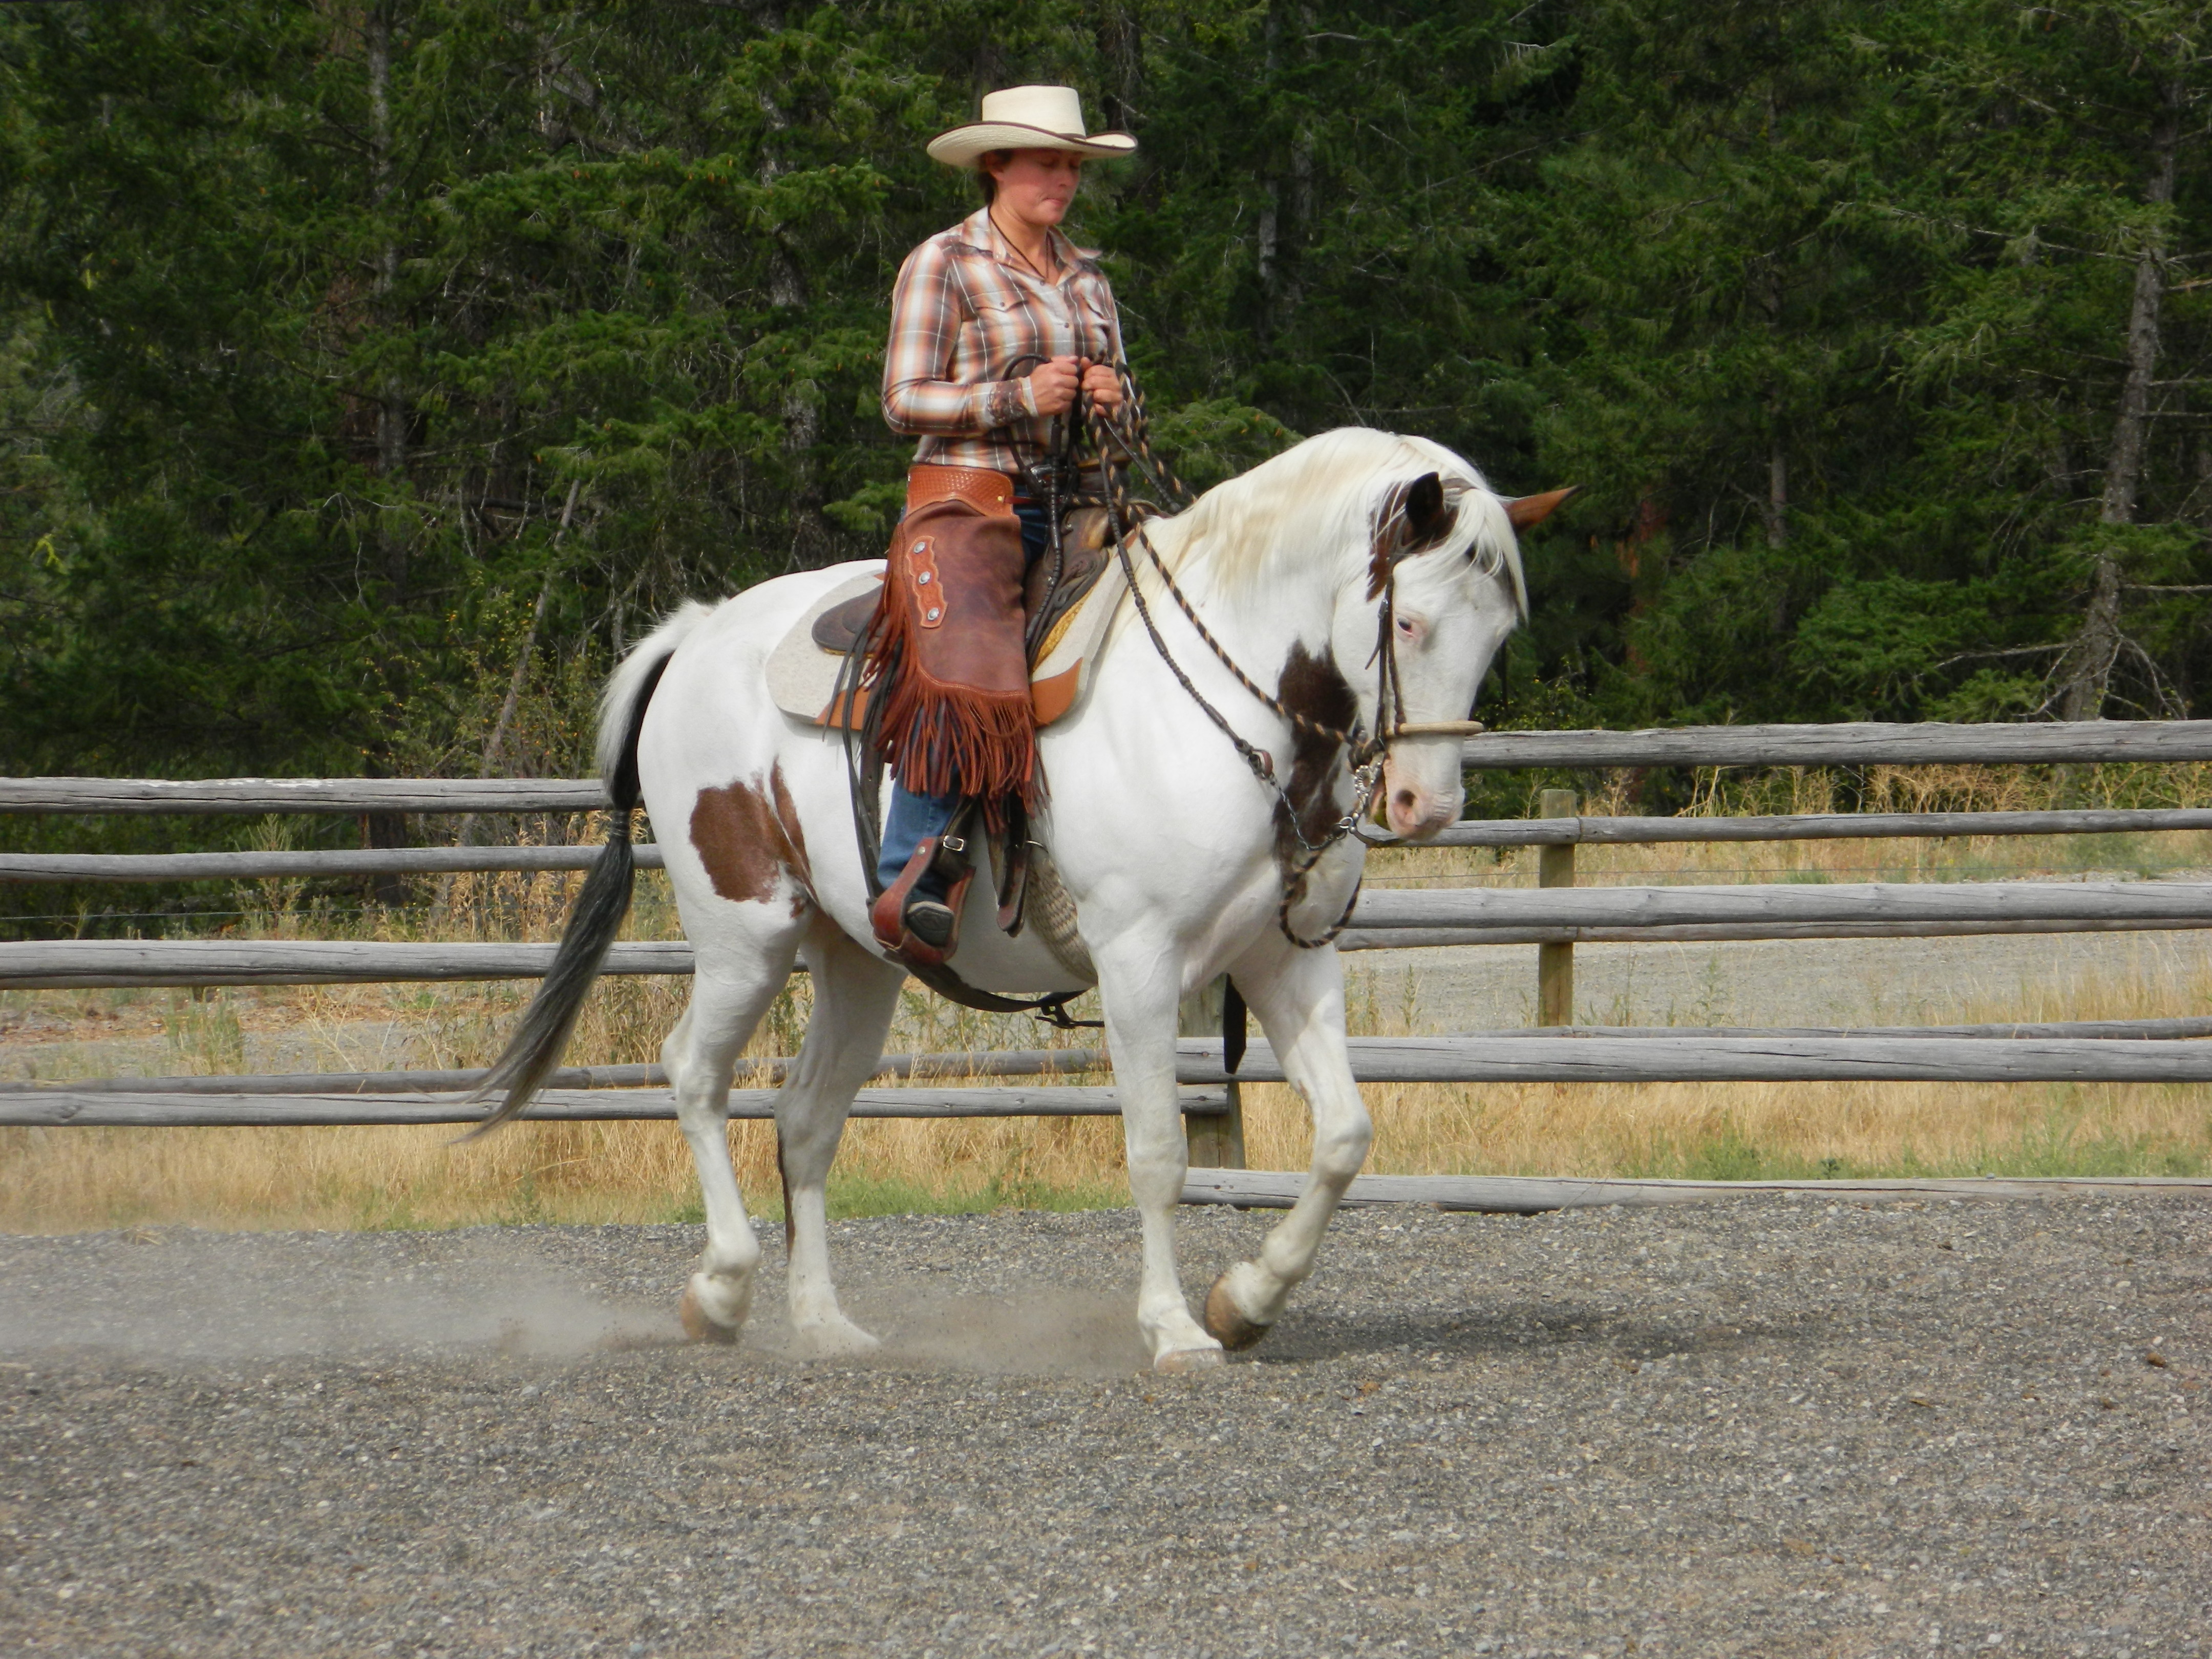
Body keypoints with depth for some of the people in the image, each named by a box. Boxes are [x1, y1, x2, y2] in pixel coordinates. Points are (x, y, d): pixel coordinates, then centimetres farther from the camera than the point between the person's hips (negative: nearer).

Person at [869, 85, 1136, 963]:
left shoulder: (1085, 276, 18)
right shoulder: (943, 264, 1)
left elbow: (1116, 398, 25)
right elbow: (905, 400, -4)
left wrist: (1111, 397, 0)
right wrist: (1019, 398, -17)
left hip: (1072, 510, 7)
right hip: (968, 501, -6)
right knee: (965, 675, -29)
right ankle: (910, 880, -25)